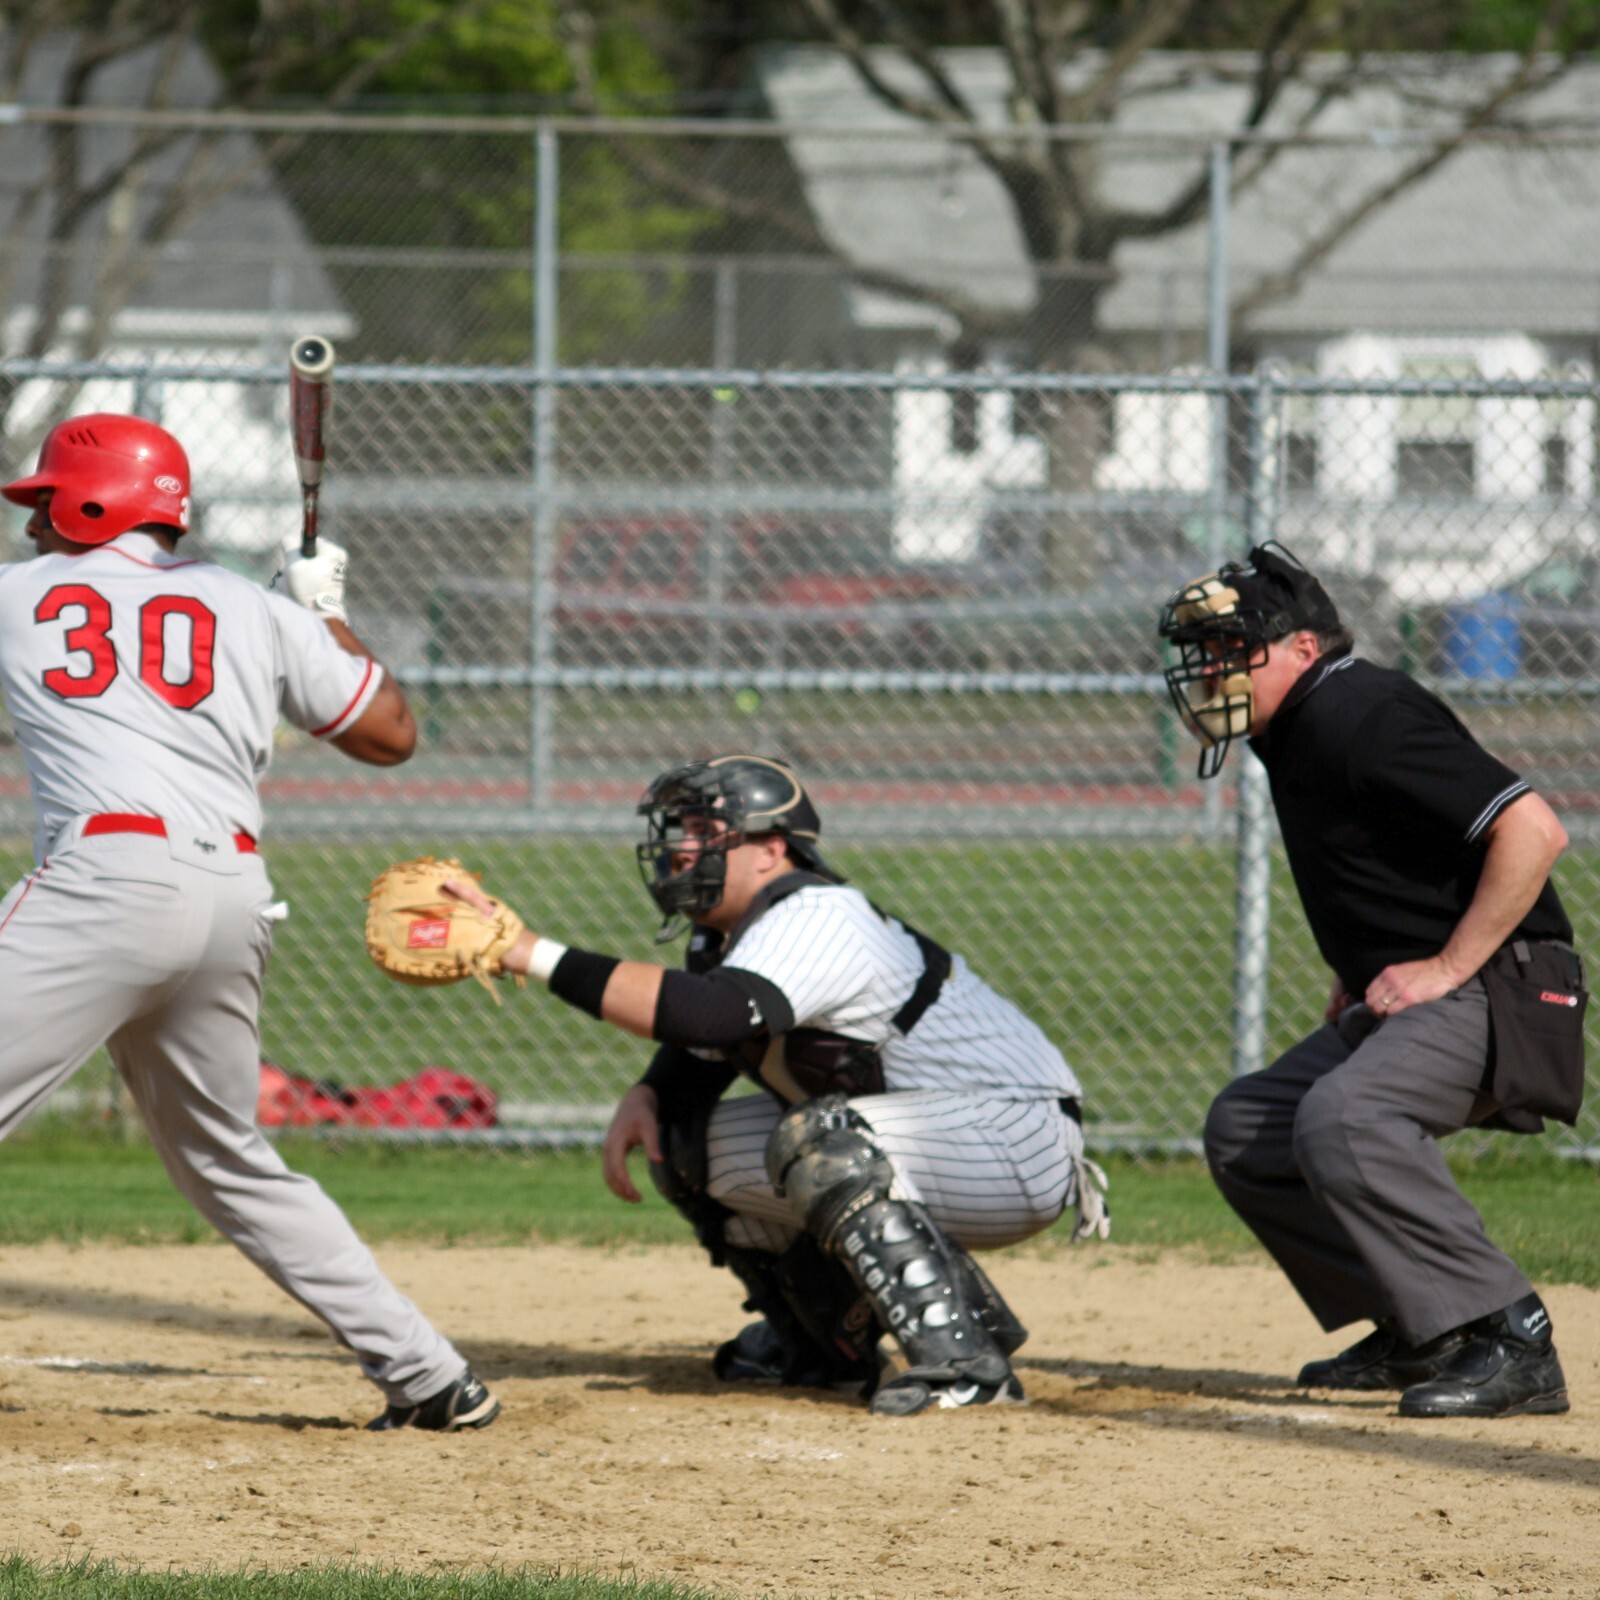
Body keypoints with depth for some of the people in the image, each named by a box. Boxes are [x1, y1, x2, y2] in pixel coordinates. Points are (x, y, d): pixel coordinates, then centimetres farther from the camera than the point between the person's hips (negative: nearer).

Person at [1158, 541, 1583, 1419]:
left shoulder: (1358, 715, -18)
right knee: (1244, 1130, 14)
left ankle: (1513, 1345, -29)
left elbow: (1531, 828, -26)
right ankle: (1418, 1335, 12)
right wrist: (1357, 981, 18)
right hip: (1393, 1004, 11)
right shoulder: (1297, 732, 13)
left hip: (1493, 993, -11)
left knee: (1340, 1116, -32)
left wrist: (1446, 968, -23)